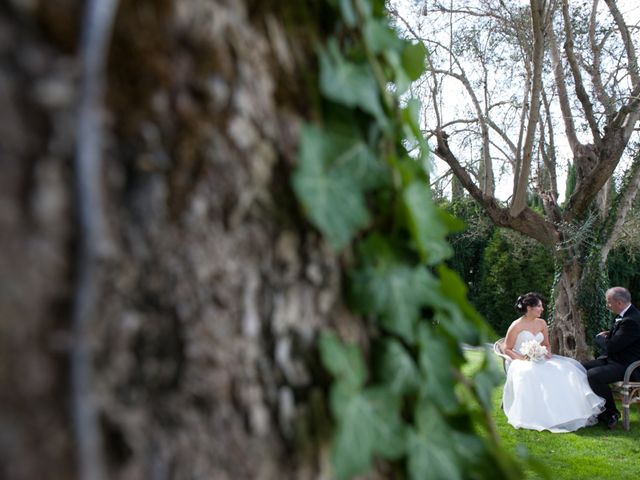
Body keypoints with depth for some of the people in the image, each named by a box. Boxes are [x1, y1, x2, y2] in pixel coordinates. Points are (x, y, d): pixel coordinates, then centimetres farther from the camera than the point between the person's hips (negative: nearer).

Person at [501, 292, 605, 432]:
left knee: (564, 370, -18)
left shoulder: (542, 323, 12)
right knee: (530, 375, -39)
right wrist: (521, 358, -19)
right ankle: (537, 417, -34)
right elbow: (506, 349, -3)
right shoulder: (517, 326, -6)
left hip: (540, 360, 6)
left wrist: (548, 352, -3)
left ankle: (567, 413, -21)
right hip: (522, 362, -6)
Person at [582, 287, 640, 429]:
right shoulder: (624, 316, 8)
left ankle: (611, 413, -7)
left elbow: (611, 346, -25)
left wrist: (600, 337, -5)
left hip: (628, 367, -10)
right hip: (614, 359, 10)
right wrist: (607, 336, 0)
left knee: (593, 375, -28)